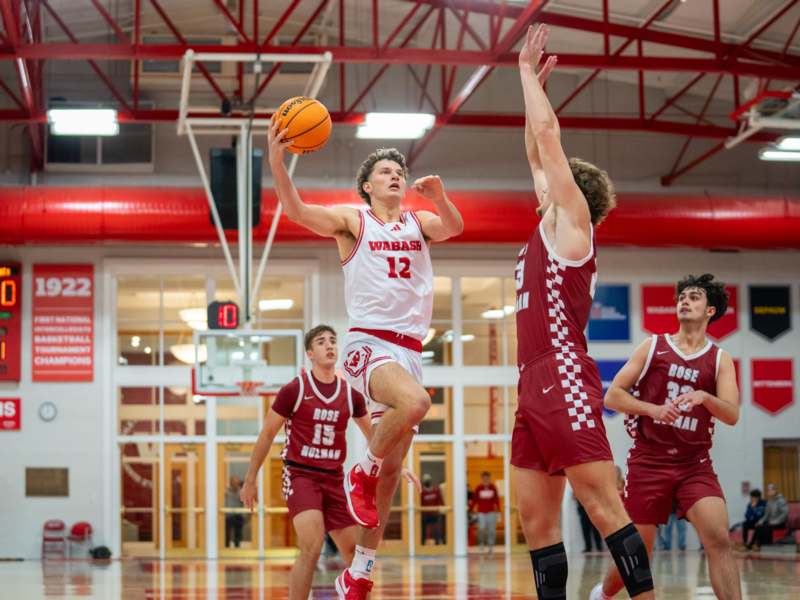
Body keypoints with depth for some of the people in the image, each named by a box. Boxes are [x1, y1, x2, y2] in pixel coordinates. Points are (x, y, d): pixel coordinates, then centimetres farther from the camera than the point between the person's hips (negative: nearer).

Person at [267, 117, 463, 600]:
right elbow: (297, 211, -10)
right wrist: (277, 160, -24)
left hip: (410, 349, 5)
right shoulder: (352, 220, 5)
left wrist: (439, 197, -25)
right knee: (415, 402, -37)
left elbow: (455, 228, -5)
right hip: (369, 342, -5)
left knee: (392, 470, 6)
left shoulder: (419, 223, 15)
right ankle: (362, 472, -9)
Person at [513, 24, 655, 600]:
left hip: (564, 380, -9)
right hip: (535, 386, 9)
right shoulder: (549, 229, 21)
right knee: (536, 518, 5)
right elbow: (537, 154, 29)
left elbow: (548, 134, -3)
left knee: (603, 505, -13)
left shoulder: (571, 221, 0)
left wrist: (528, 73, 7)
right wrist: (531, 80, 29)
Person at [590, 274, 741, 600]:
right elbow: (612, 396, 1)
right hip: (648, 461, -1)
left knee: (719, 539, -20)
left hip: (695, 463, 1)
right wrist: (654, 409, -14)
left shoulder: (719, 359, 8)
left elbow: (732, 415, -5)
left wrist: (704, 397, -24)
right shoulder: (653, 346, 6)